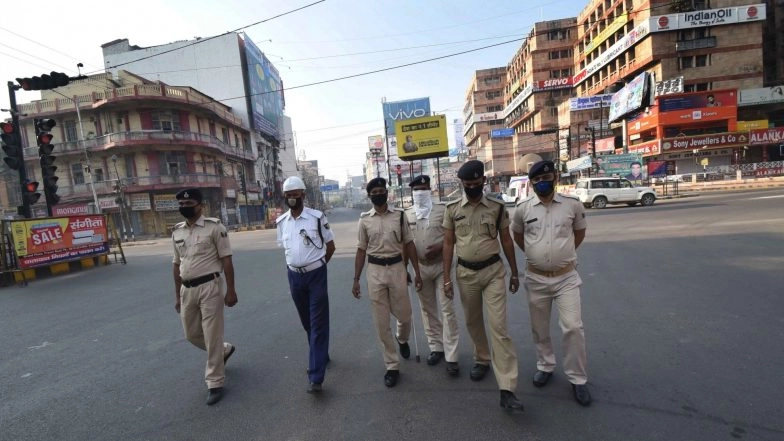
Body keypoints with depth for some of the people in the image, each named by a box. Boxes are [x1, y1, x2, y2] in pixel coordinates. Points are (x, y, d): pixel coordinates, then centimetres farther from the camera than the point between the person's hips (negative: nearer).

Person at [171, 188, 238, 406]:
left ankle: (215, 383, 16)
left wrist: (230, 290, -14)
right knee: (192, 334, 17)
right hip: (187, 289, 7)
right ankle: (225, 350, 44)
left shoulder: (214, 227, -9)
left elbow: (226, 260, -11)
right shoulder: (177, 232, 9)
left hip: (209, 287, -7)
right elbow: (177, 265, 15)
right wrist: (177, 295, 16)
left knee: (212, 336, 1)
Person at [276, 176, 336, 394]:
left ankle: (315, 376, 2)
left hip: (316, 275, -4)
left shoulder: (317, 217, -10)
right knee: (307, 322, 18)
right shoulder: (281, 222, 3)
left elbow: (331, 246, -1)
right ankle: (320, 356, 41)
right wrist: (298, 265, 10)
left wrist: (315, 265, 4)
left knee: (318, 324, -2)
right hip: (294, 276, 5)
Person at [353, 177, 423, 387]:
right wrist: (356, 279, 2)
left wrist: (417, 273, 0)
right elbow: (361, 250, 4)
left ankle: (402, 340, 47)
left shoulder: (399, 215, 0)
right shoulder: (364, 219, 1)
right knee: (381, 323, 6)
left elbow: (409, 244, 3)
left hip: (397, 268, 0)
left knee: (404, 315, 10)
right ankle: (392, 366, 21)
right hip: (375, 271, 0)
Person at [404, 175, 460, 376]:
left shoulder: (443, 210, -2)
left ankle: (451, 357, 5)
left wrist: (440, 247, -19)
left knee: (447, 309, -3)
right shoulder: (406, 215, 5)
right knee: (428, 309, 13)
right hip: (420, 267, 3)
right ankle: (436, 347, 29)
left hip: (441, 265, -3)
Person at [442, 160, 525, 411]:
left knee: (498, 326, -7)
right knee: (473, 322, 16)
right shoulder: (452, 209, 0)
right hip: (466, 273, 2)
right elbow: (448, 244, 2)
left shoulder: (497, 207, -1)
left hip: (493, 271, -2)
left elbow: (506, 241, 6)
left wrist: (514, 273, 9)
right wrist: (447, 278, -2)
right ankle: (481, 359, 42)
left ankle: (507, 389, -3)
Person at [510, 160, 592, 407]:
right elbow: (517, 234, 14)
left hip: (566, 277, -1)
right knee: (540, 329, 14)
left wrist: (564, 253, 10)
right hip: (536, 278, 2)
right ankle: (545, 366, 37)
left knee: (573, 327, -4)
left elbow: (580, 232, 12)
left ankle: (578, 379, 15)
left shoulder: (573, 205, -5)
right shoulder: (523, 208, -4)